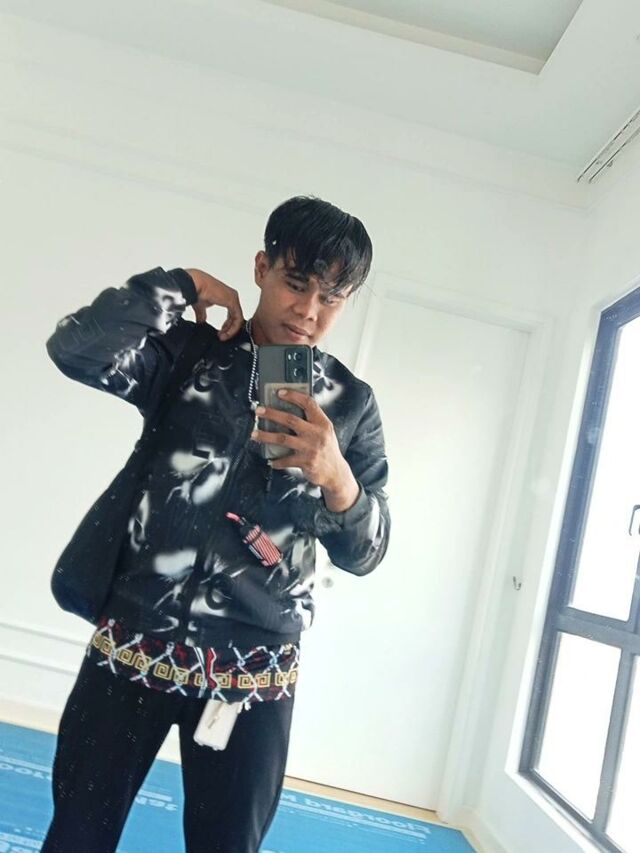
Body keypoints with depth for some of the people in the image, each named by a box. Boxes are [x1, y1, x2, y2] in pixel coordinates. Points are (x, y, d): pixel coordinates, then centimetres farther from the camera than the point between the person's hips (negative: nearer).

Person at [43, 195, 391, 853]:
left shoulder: (350, 403, 1)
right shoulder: (186, 352, -1)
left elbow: (363, 553, 0)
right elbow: (75, 349, -19)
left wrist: (338, 481, -21)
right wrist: (181, 284, -10)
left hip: (256, 669, 1)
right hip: (135, 641, 0)